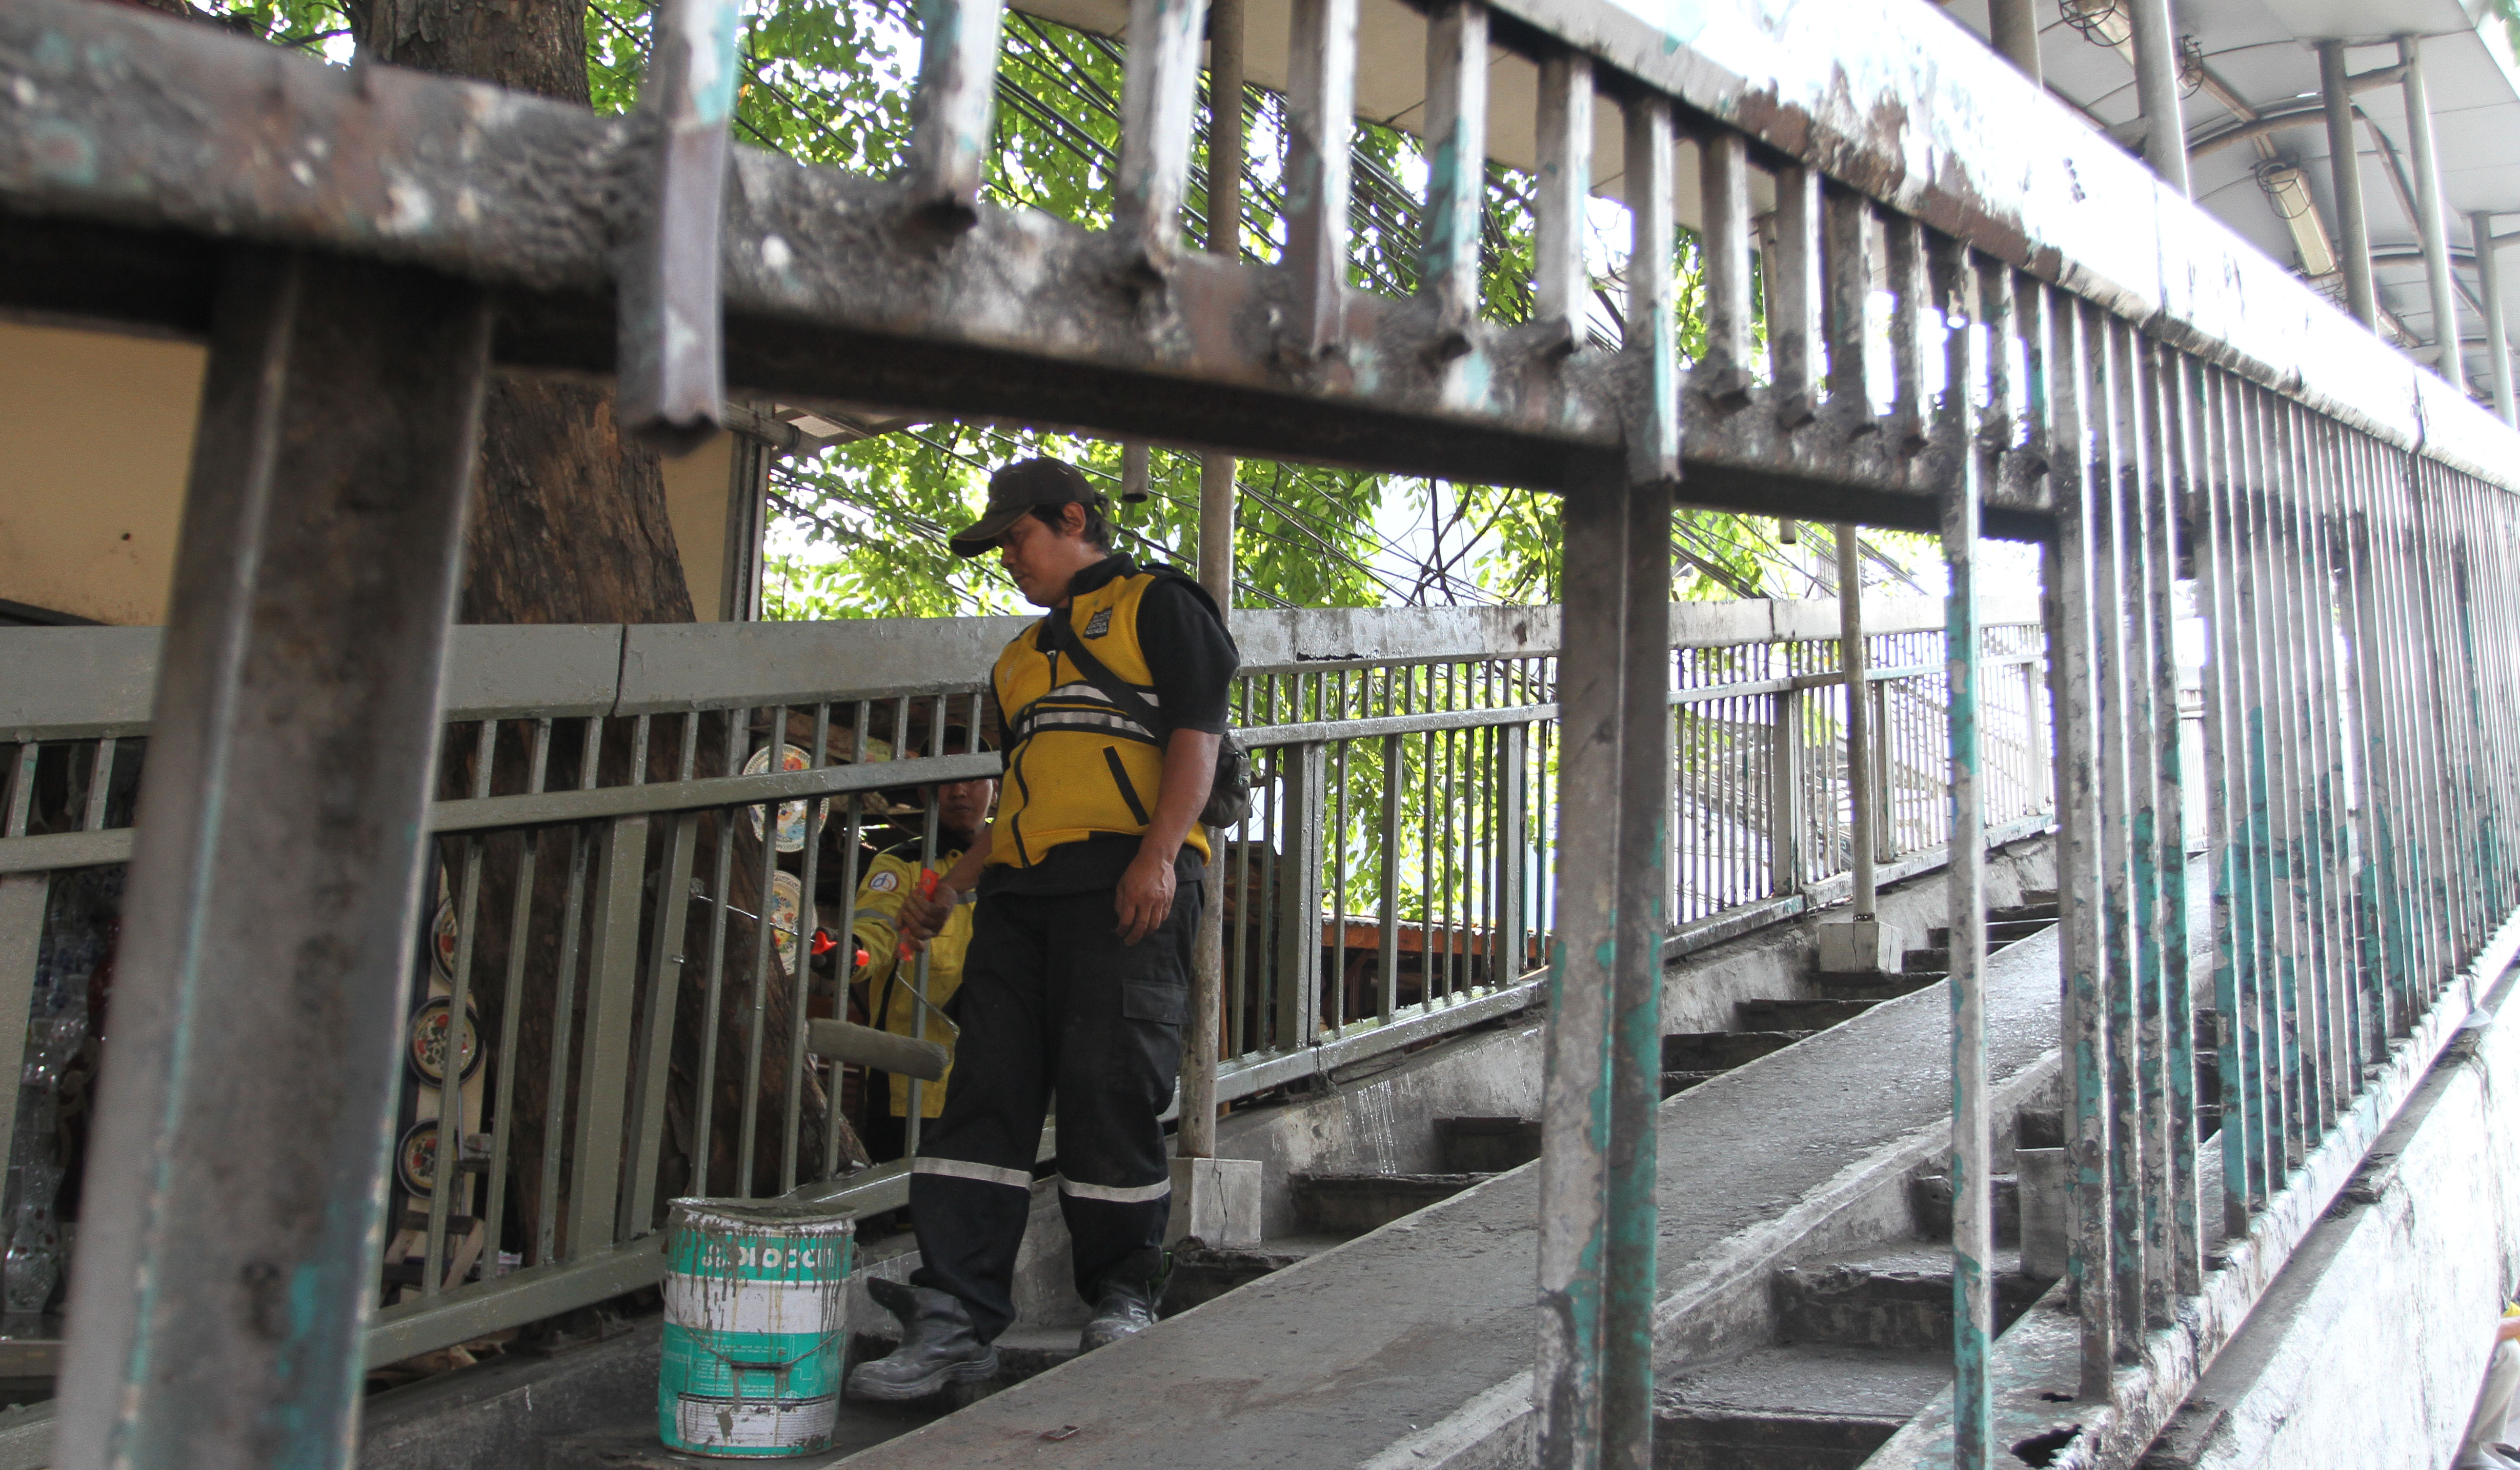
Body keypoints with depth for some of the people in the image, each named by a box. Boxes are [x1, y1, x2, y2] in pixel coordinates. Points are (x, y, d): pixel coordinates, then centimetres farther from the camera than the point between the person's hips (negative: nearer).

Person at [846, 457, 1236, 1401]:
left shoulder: (1157, 603, 8)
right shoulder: (1023, 656, 31)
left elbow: (1197, 732, -5)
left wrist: (1158, 854, -17)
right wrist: (950, 889, 22)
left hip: (1126, 884, -7)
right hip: (1022, 893, 7)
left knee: (1111, 1092, -7)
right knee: (984, 1092, -2)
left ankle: (1123, 1303, 9)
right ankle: (955, 1324, -2)